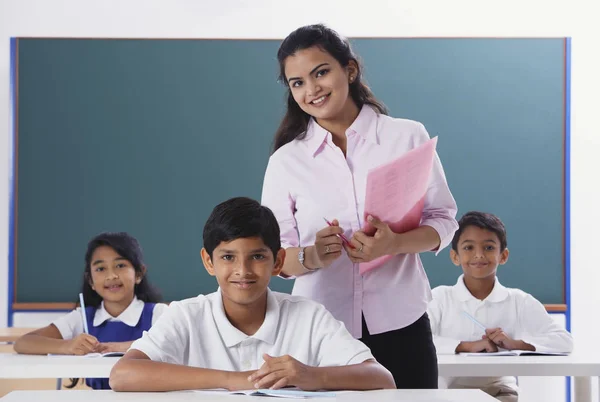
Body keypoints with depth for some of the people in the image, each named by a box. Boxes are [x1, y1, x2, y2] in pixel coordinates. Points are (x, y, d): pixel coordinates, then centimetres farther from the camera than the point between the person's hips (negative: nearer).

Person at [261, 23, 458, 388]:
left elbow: (443, 221, 2)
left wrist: (394, 244, -18)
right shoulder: (285, 162, 4)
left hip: (400, 326, 0)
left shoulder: (408, 137, 1)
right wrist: (312, 257, -19)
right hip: (320, 333, 1)